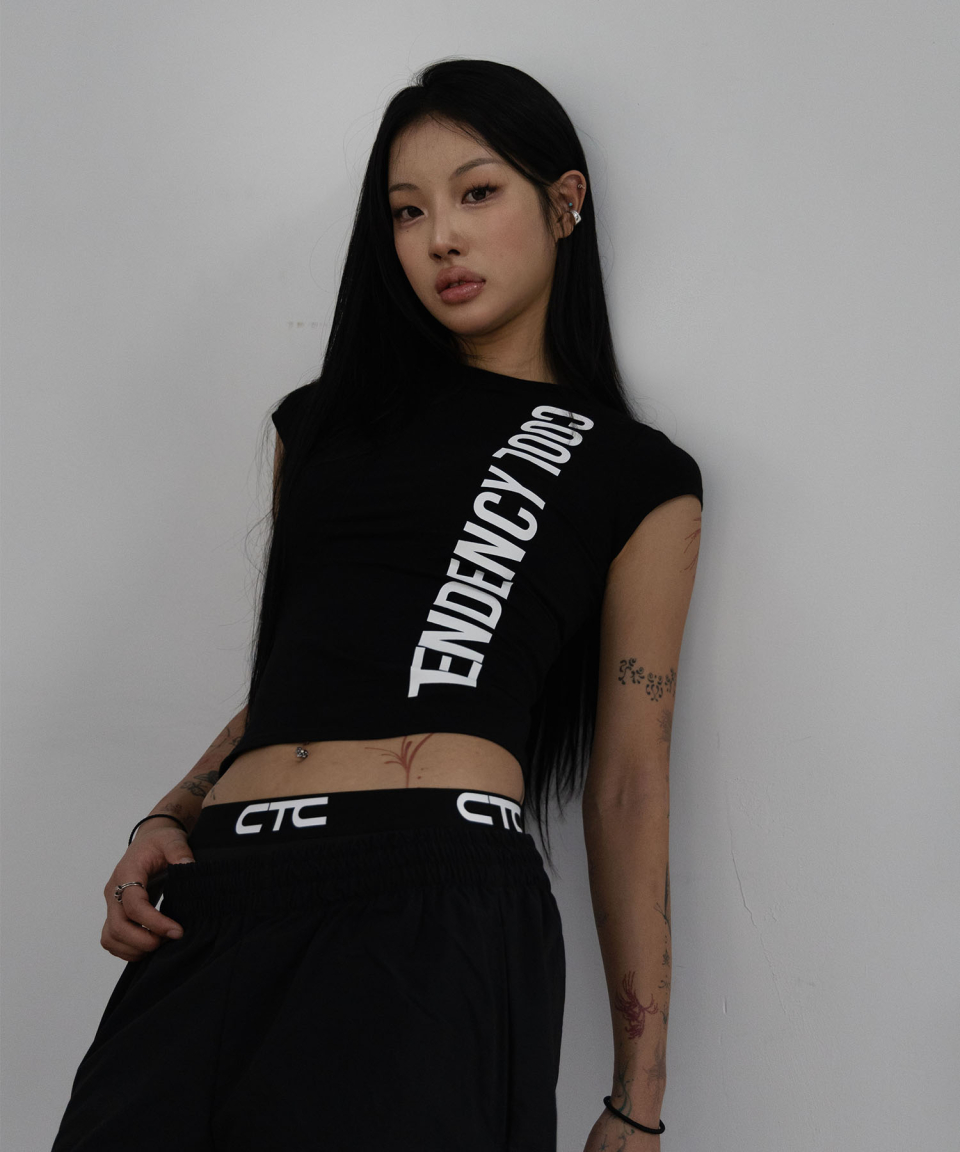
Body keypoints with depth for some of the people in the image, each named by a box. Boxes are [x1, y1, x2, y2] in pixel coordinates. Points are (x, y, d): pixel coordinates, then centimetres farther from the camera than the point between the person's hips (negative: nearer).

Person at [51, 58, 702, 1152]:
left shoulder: (636, 477, 9)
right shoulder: (329, 416, 22)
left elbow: (628, 785, 7)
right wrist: (165, 822, 7)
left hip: (441, 913, -4)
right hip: (220, 905, 4)